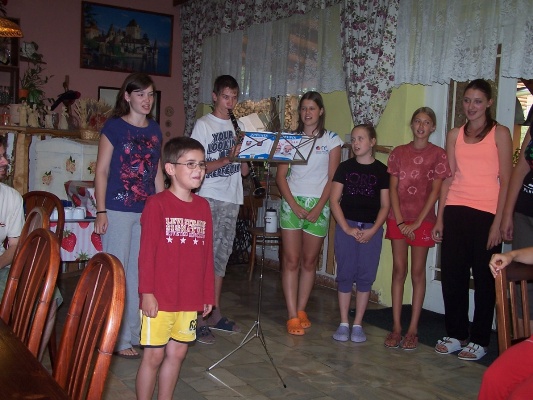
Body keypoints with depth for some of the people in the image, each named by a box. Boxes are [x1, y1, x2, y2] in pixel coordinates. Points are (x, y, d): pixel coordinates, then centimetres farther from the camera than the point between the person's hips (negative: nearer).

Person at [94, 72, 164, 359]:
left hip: (148, 212, 5)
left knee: (140, 272, 9)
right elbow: (101, 171, -5)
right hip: (118, 211, -5)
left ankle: (136, 332, 20)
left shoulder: (155, 130, 12)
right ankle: (118, 338, 9)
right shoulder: (114, 127, -3)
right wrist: (101, 211, -10)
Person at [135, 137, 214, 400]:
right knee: (154, 355, 5)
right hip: (160, 298, -5)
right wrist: (146, 292, -14)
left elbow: (207, 253, 9)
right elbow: (146, 252, -11)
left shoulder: (203, 206, 6)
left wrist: (208, 293, 11)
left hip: (190, 299, 5)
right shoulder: (157, 204, -10)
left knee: (177, 353, 15)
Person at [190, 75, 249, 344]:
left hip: (232, 199, 6)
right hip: (209, 198, -6)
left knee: (222, 256, 10)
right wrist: (226, 160, -20)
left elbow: (244, 170, 14)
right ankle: (199, 318, -3)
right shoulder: (204, 124, -2)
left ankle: (215, 313, 19)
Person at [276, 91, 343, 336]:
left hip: (318, 205, 0)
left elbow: (332, 178, 1)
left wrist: (318, 207, -8)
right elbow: (280, 175, 2)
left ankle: (301, 310, 19)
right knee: (291, 260, -5)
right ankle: (292, 316, -3)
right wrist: (294, 205, -9)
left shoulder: (331, 140, 5)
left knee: (309, 261, 6)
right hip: (292, 202, 0)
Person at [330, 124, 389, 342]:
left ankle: (358, 324, 13)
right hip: (346, 227, 0)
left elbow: (385, 205, 3)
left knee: (365, 277, 2)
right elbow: (334, 200, 1)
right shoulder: (345, 167, 5)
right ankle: (344, 324, 11)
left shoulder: (381, 170, 4)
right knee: (345, 275, 2)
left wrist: (372, 230, -10)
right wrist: (347, 228, -9)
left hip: (371, 229, 0)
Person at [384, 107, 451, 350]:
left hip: (423, 220, -2)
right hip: (398, 219, 2)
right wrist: (400, 221, -6)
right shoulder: (398, 153, 8)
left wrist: (417, 222, -10)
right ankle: (396, 327, 7)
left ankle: (413, 329, 8)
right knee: (399, 270, 3)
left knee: (418, 272, 2)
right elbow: (393, 188, 4)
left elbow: (435, 191, -4)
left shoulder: (438, 155, 1)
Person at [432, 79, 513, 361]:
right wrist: (439, 218, 8)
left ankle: (479, 340, 15)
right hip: (455, 211, 4)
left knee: (484, 277, 4)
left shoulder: (499, 134, 0)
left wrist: (498, 222, -11)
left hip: (485, 213, -4)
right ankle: (456, 335, 21)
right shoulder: (455, 135, 13)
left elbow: (505, 181, -4)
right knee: (452, 274, 7)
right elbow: (448, 179, 13)